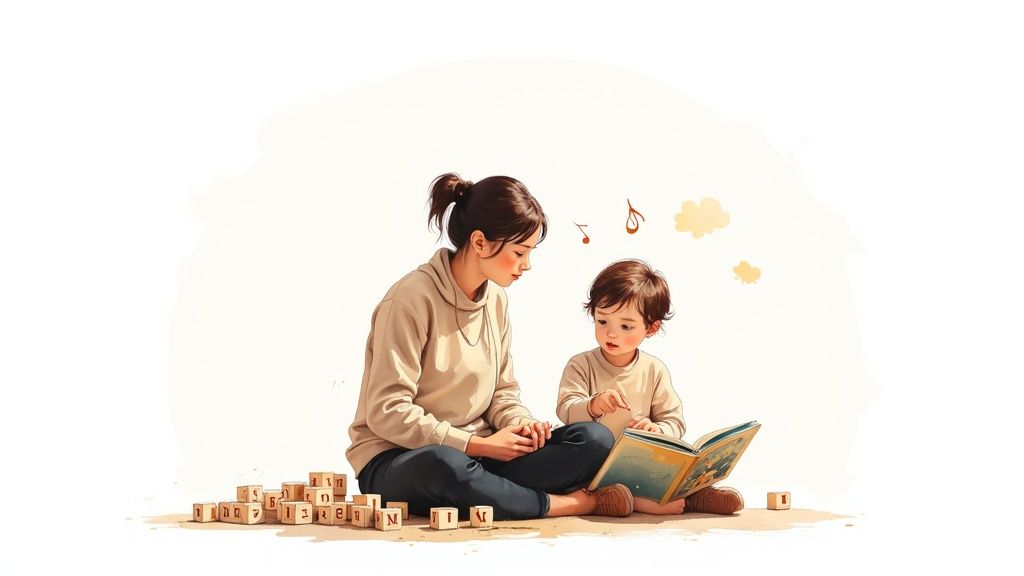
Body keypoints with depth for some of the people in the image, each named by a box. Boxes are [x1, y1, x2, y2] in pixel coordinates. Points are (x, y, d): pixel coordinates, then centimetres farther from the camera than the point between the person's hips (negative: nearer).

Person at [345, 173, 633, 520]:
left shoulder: (496, 299, 7)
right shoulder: (412, 299, -16)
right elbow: (387, 413, -19)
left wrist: (520, 424, -11)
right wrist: (478, 444, -18)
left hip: (474, 457, 6)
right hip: (398, 460, -6)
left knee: (595, 439, -13)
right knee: (445, 466, -43)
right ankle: (571, 503, -22)